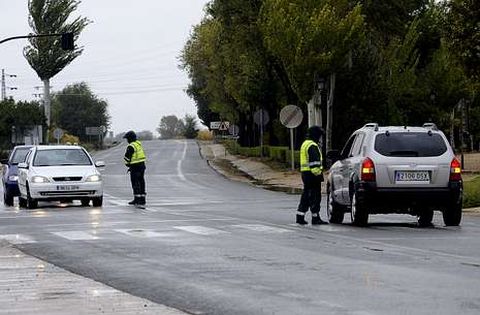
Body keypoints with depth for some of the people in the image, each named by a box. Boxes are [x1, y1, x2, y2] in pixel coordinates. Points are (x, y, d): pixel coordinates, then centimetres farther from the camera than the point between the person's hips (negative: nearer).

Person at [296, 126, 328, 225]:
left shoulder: (305, 144, 20)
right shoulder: (312, 146, -14)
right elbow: (314, 162, -21)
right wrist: (318, 174, -21)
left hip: (305, 172, 10)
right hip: (312, 174, -10)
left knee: (306, 196, 13)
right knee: (315, 196, -7)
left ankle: (300, 216, 12)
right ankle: (315, 218, -6)